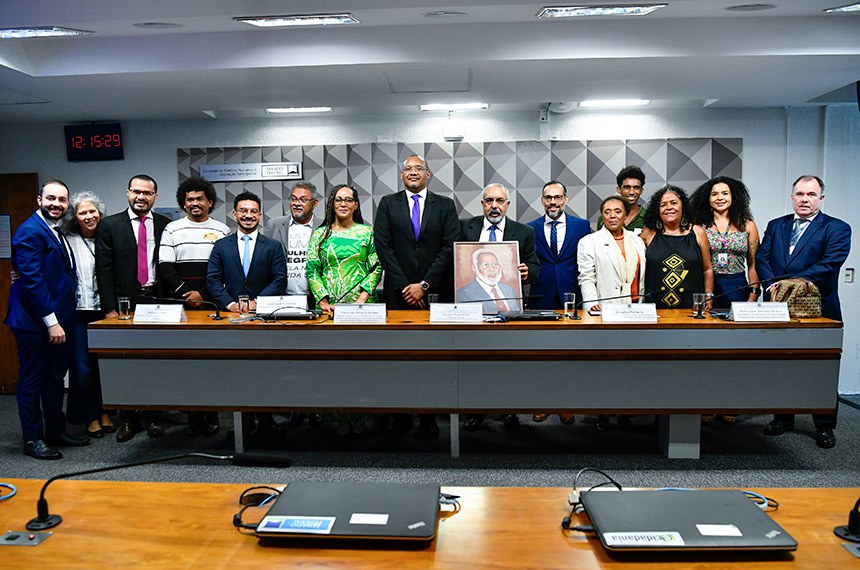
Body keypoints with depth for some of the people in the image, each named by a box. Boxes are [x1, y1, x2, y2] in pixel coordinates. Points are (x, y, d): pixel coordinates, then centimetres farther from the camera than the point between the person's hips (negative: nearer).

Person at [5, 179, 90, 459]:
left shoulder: (57, 232, 14)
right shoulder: (30, 232, -14)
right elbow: (32, 279, -20)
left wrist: (60, 320, 11)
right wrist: (51, 322, -20)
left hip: (57, 319, 9)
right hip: (35, 321, -9)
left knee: (55, 378, 17)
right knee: (32, 381, 5)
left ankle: (56, 431, 30)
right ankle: (33, 440, 16)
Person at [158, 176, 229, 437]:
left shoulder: (222, 230, 9)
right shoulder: (172, 230, 11)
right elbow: (165, 268, 4)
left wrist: (203, 295, -6)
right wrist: (185, 293, -9)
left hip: (213, 305, 0)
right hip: (180, 306, 1)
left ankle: (211, 415, 5)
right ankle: (192, 415, 6)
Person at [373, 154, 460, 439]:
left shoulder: (445, 205, 9)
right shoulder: (387, 204, 9)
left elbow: (449, 247, 0)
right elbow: (383, 246, 0)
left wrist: (425, 285, -8)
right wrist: (405, 286, -7)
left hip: (436, 293, 0)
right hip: (399, 293, 0)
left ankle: (428, 418, 10)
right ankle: (401, 416, 11)